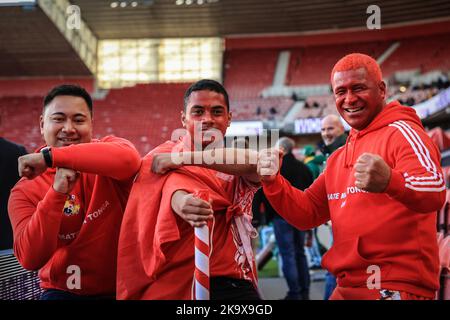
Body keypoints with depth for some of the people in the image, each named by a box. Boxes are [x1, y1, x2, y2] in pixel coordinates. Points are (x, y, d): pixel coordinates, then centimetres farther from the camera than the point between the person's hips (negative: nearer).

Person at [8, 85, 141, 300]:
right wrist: (57, 193, -24)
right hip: (63, 292, -1)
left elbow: (128, 159, -29)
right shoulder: (25, 191, -3)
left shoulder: (108, 146, -4)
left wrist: (49, 157, -27)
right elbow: (30, 259, -15)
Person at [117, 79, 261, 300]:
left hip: (234, 283, 2)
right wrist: (181, 202, -46)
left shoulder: (240, 166, 5)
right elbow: (172, 185, -22)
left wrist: (183, 158, -22)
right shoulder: (168, 158, -1)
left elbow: (257, 163, -18)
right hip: (176, 284, -2)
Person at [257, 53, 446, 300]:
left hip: (397, 287, -7)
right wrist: (272, 182, 0)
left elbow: (435, 190, -25)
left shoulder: (400, 132, -8)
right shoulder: (338, 158, 16)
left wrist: (389, 181, -45)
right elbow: (307, 213, 17)